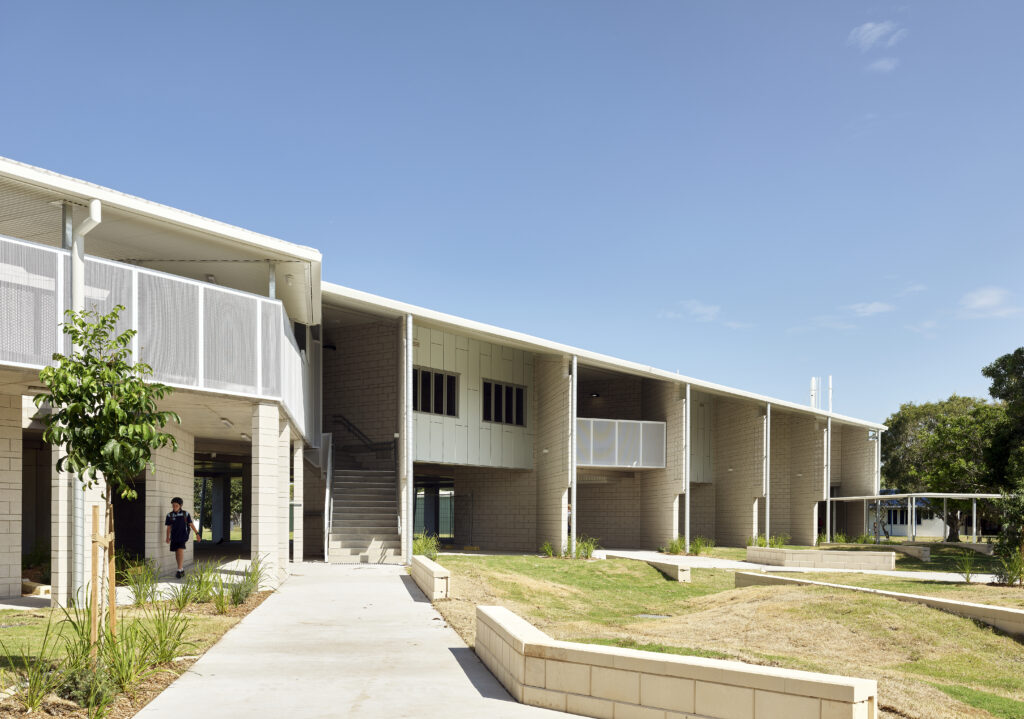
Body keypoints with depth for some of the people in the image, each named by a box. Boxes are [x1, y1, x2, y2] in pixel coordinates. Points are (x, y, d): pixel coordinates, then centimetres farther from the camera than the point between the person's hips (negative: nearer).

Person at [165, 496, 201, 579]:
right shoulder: (170, 515, 2)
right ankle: (182, 570, 23)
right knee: (177, 553, 8)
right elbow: (168, 527, 4)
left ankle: (179, 570, -19)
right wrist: (168, 537, -5)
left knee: (180, 550, -19)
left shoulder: (185, 514, -1)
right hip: (174, 536, 3)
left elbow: (191, 524, 3)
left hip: (183, 535, -3)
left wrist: (197, 533, -2)